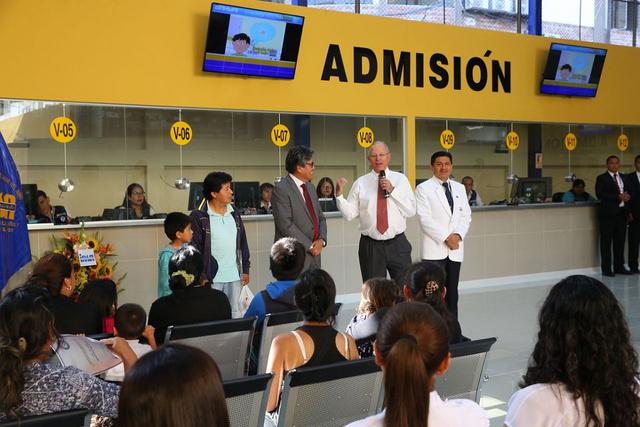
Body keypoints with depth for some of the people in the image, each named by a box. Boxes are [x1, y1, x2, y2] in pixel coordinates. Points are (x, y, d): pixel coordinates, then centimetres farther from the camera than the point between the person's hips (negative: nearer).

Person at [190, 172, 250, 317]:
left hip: (234, 277, 5)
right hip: (211, 278, -5)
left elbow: (243, 243, 15)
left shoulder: (235, 214, 10)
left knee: (236, 315, 11)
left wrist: (245, 269, 12)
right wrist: (201, 276, -12)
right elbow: (195, 248, -9)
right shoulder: (199, 217, -8)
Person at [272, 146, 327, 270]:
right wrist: (309, 246, -13)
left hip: (313, 256, 7)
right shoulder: (281, 189, -9)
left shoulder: (310, 187, 17)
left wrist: (321, 240, 0)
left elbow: (320, 217, 19)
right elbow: (286, 225, -16)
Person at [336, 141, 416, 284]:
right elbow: (350, 214, 0)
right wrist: (339, 195, -14)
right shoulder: (360, 183, 4)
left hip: (397, 245, 0)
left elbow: (411, 211, -4)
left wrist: (393, 191, -13)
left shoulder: (400, 179, 5)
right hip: (370, 246, 0)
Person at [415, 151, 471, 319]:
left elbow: (466, 216, 11)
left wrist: (458, 235, -7)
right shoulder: (423, 188, -3)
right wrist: (446, 238, -15)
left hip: (455, 249, 5)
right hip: (434, 249, -5)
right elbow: (425, 219, -11)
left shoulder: (459, 188, 15)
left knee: (452, 293, 9)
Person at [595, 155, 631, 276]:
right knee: (606, 242, -3)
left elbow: (627, 192, 21)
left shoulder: (624, 177, 18)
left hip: (621, 213, 6)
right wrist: (618, 197, -18)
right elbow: (600, 194, -14)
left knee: (620, 241, 8)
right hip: (608, 213, -6)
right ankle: (606, 269, 2)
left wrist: (626, 197, -4)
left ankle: (619, 267, 16)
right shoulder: (601, 178, -1)